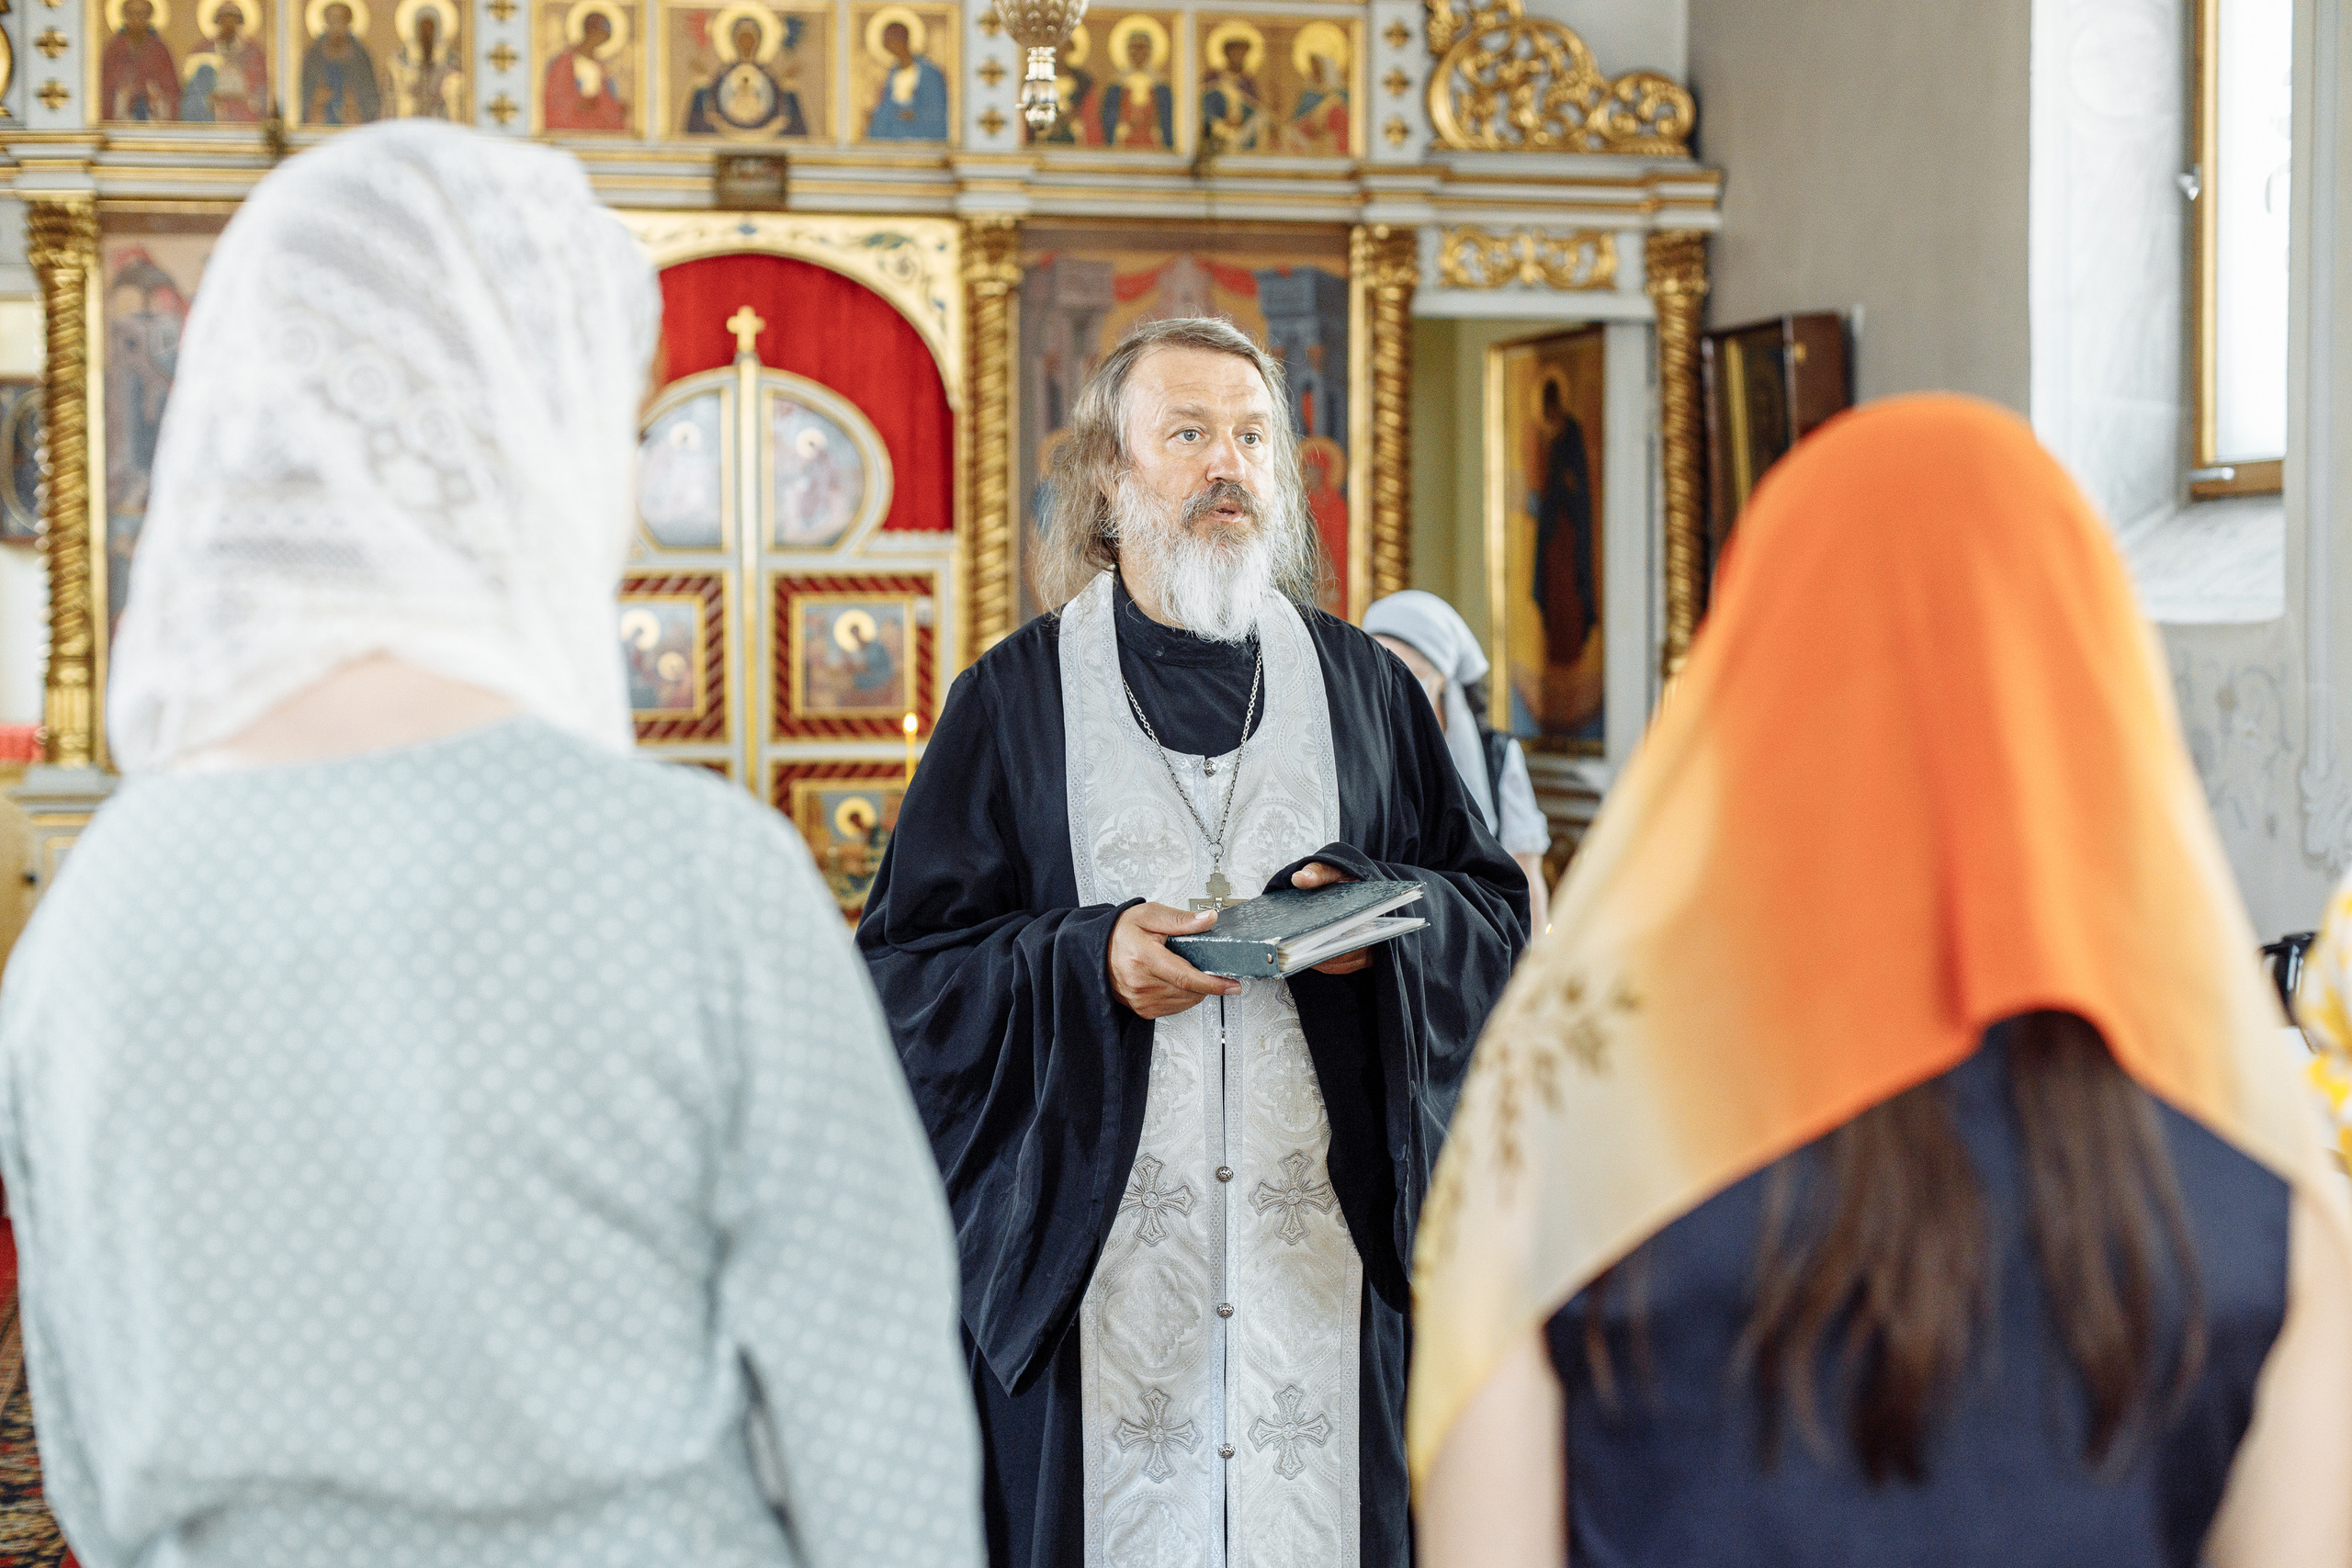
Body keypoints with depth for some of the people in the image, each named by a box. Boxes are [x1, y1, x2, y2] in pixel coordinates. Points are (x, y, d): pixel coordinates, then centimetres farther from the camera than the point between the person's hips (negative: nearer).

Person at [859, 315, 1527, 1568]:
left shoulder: (1362, 686, 10)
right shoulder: (1014, 700, 3)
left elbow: (1498, 910, 10)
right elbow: (903, 966, -1)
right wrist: (1085, 962, -17)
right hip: (1090, 1248, -2)